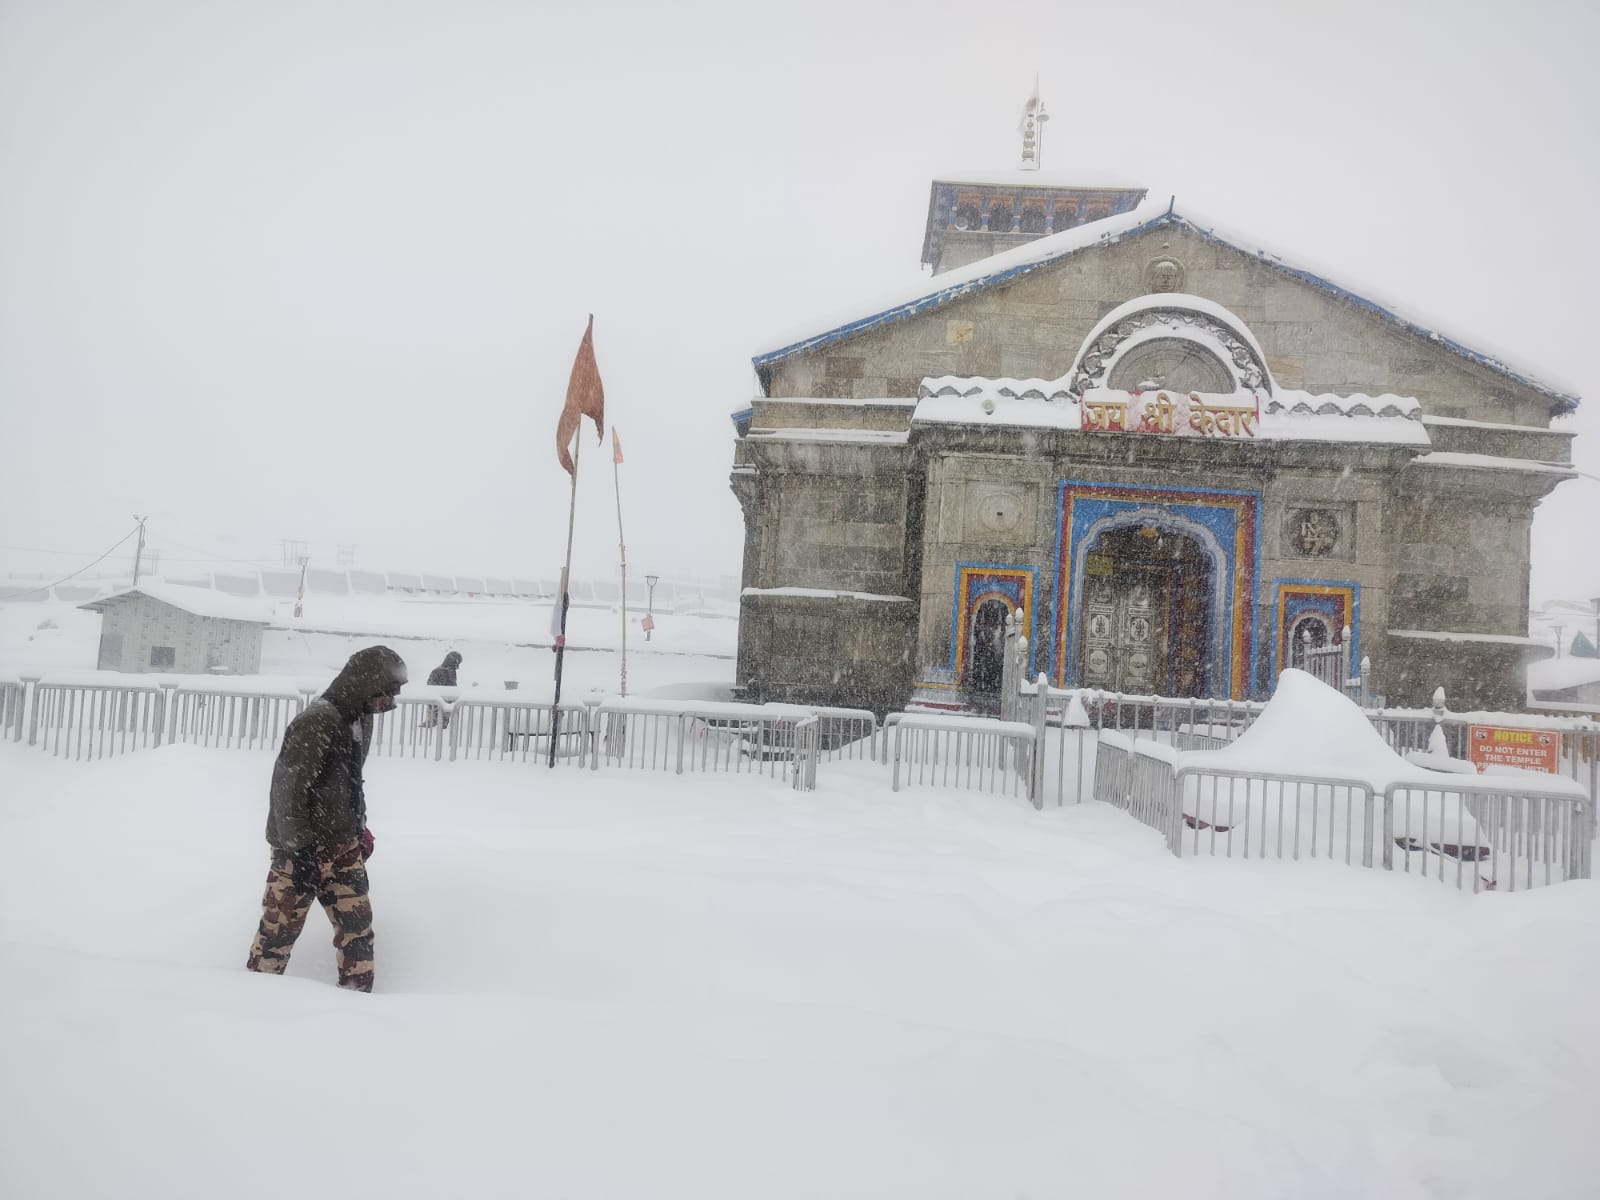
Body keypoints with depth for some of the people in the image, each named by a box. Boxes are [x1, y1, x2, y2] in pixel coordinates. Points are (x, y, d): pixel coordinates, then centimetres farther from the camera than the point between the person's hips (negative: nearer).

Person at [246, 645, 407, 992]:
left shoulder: (360, 717, 7)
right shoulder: (318, 721, -21)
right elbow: (288, 787, -21)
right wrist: (299, 849, -19)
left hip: (343, 845, 8)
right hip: (304, 847, -8)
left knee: (357, 921, 8)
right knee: (281, 926, 3)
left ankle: (357, 992, 18)